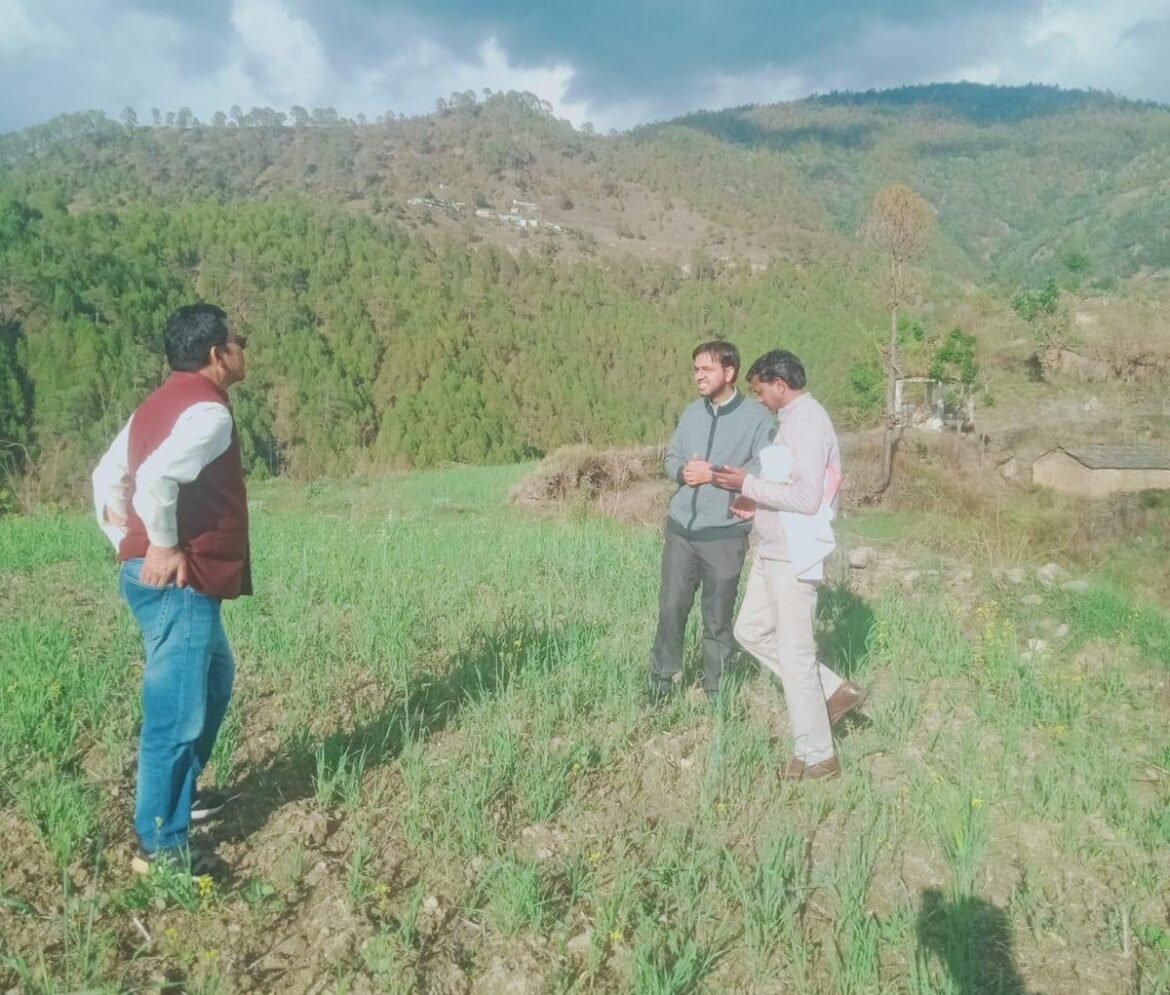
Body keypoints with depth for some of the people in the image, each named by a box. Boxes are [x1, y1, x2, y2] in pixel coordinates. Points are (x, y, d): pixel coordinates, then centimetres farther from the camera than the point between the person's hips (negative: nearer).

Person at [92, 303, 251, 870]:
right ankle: (160, 845, 9)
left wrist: (128, 543, 16)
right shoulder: (207, 410, -15)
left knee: (215, 676, 25)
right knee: (178, 711, -2)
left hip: (158, 576, 11)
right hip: (180, 582, -10)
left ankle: (178, 793, 36)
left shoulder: (161, 404, 15)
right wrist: (164, 547, -20)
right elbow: (157, 477, -31)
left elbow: (106, 476, 18)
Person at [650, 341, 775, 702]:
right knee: (671, 606, 8)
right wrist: (683, 471, -9)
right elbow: (671, 458, 13)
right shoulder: (691, 412, 9)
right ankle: (662, 678, 25)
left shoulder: (758, 418, -7)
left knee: (718, 618, 8)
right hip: (680, 527, 4)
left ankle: (714, 690, 22)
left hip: (725, 533, -4)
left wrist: (715, 474, -16)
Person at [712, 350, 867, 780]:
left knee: (795, 654, -1)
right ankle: (834, 692, 25)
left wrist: (748, 484, -17)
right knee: (750, 631, 18)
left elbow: (806, 498, -25)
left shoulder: (808, 423, -18)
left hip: (794, 557, -10)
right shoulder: (795, 419, 14)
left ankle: (817, 757, 13)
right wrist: (757, 506, 7)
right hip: (774, 552, 11)